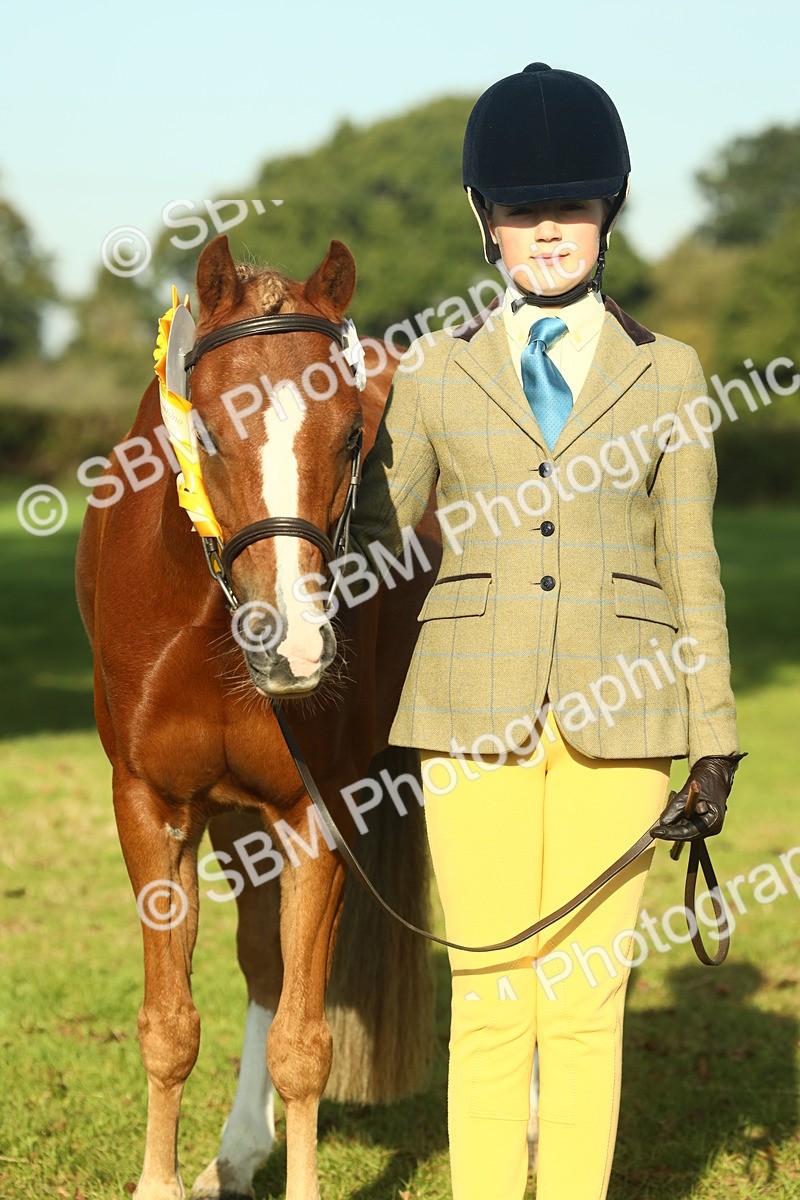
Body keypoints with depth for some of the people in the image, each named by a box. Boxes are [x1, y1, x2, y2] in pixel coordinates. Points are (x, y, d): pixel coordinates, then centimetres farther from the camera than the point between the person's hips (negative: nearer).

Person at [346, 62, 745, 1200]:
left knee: (586, 1001, 1)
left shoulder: (666, 374, 8)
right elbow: (377, 538, 8)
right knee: (490, 1000, 2)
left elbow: (692, 571, 7)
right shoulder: (435, 371, 7)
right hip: (475, 718, 0)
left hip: (616, 719, 0)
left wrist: (715, 743, 3)